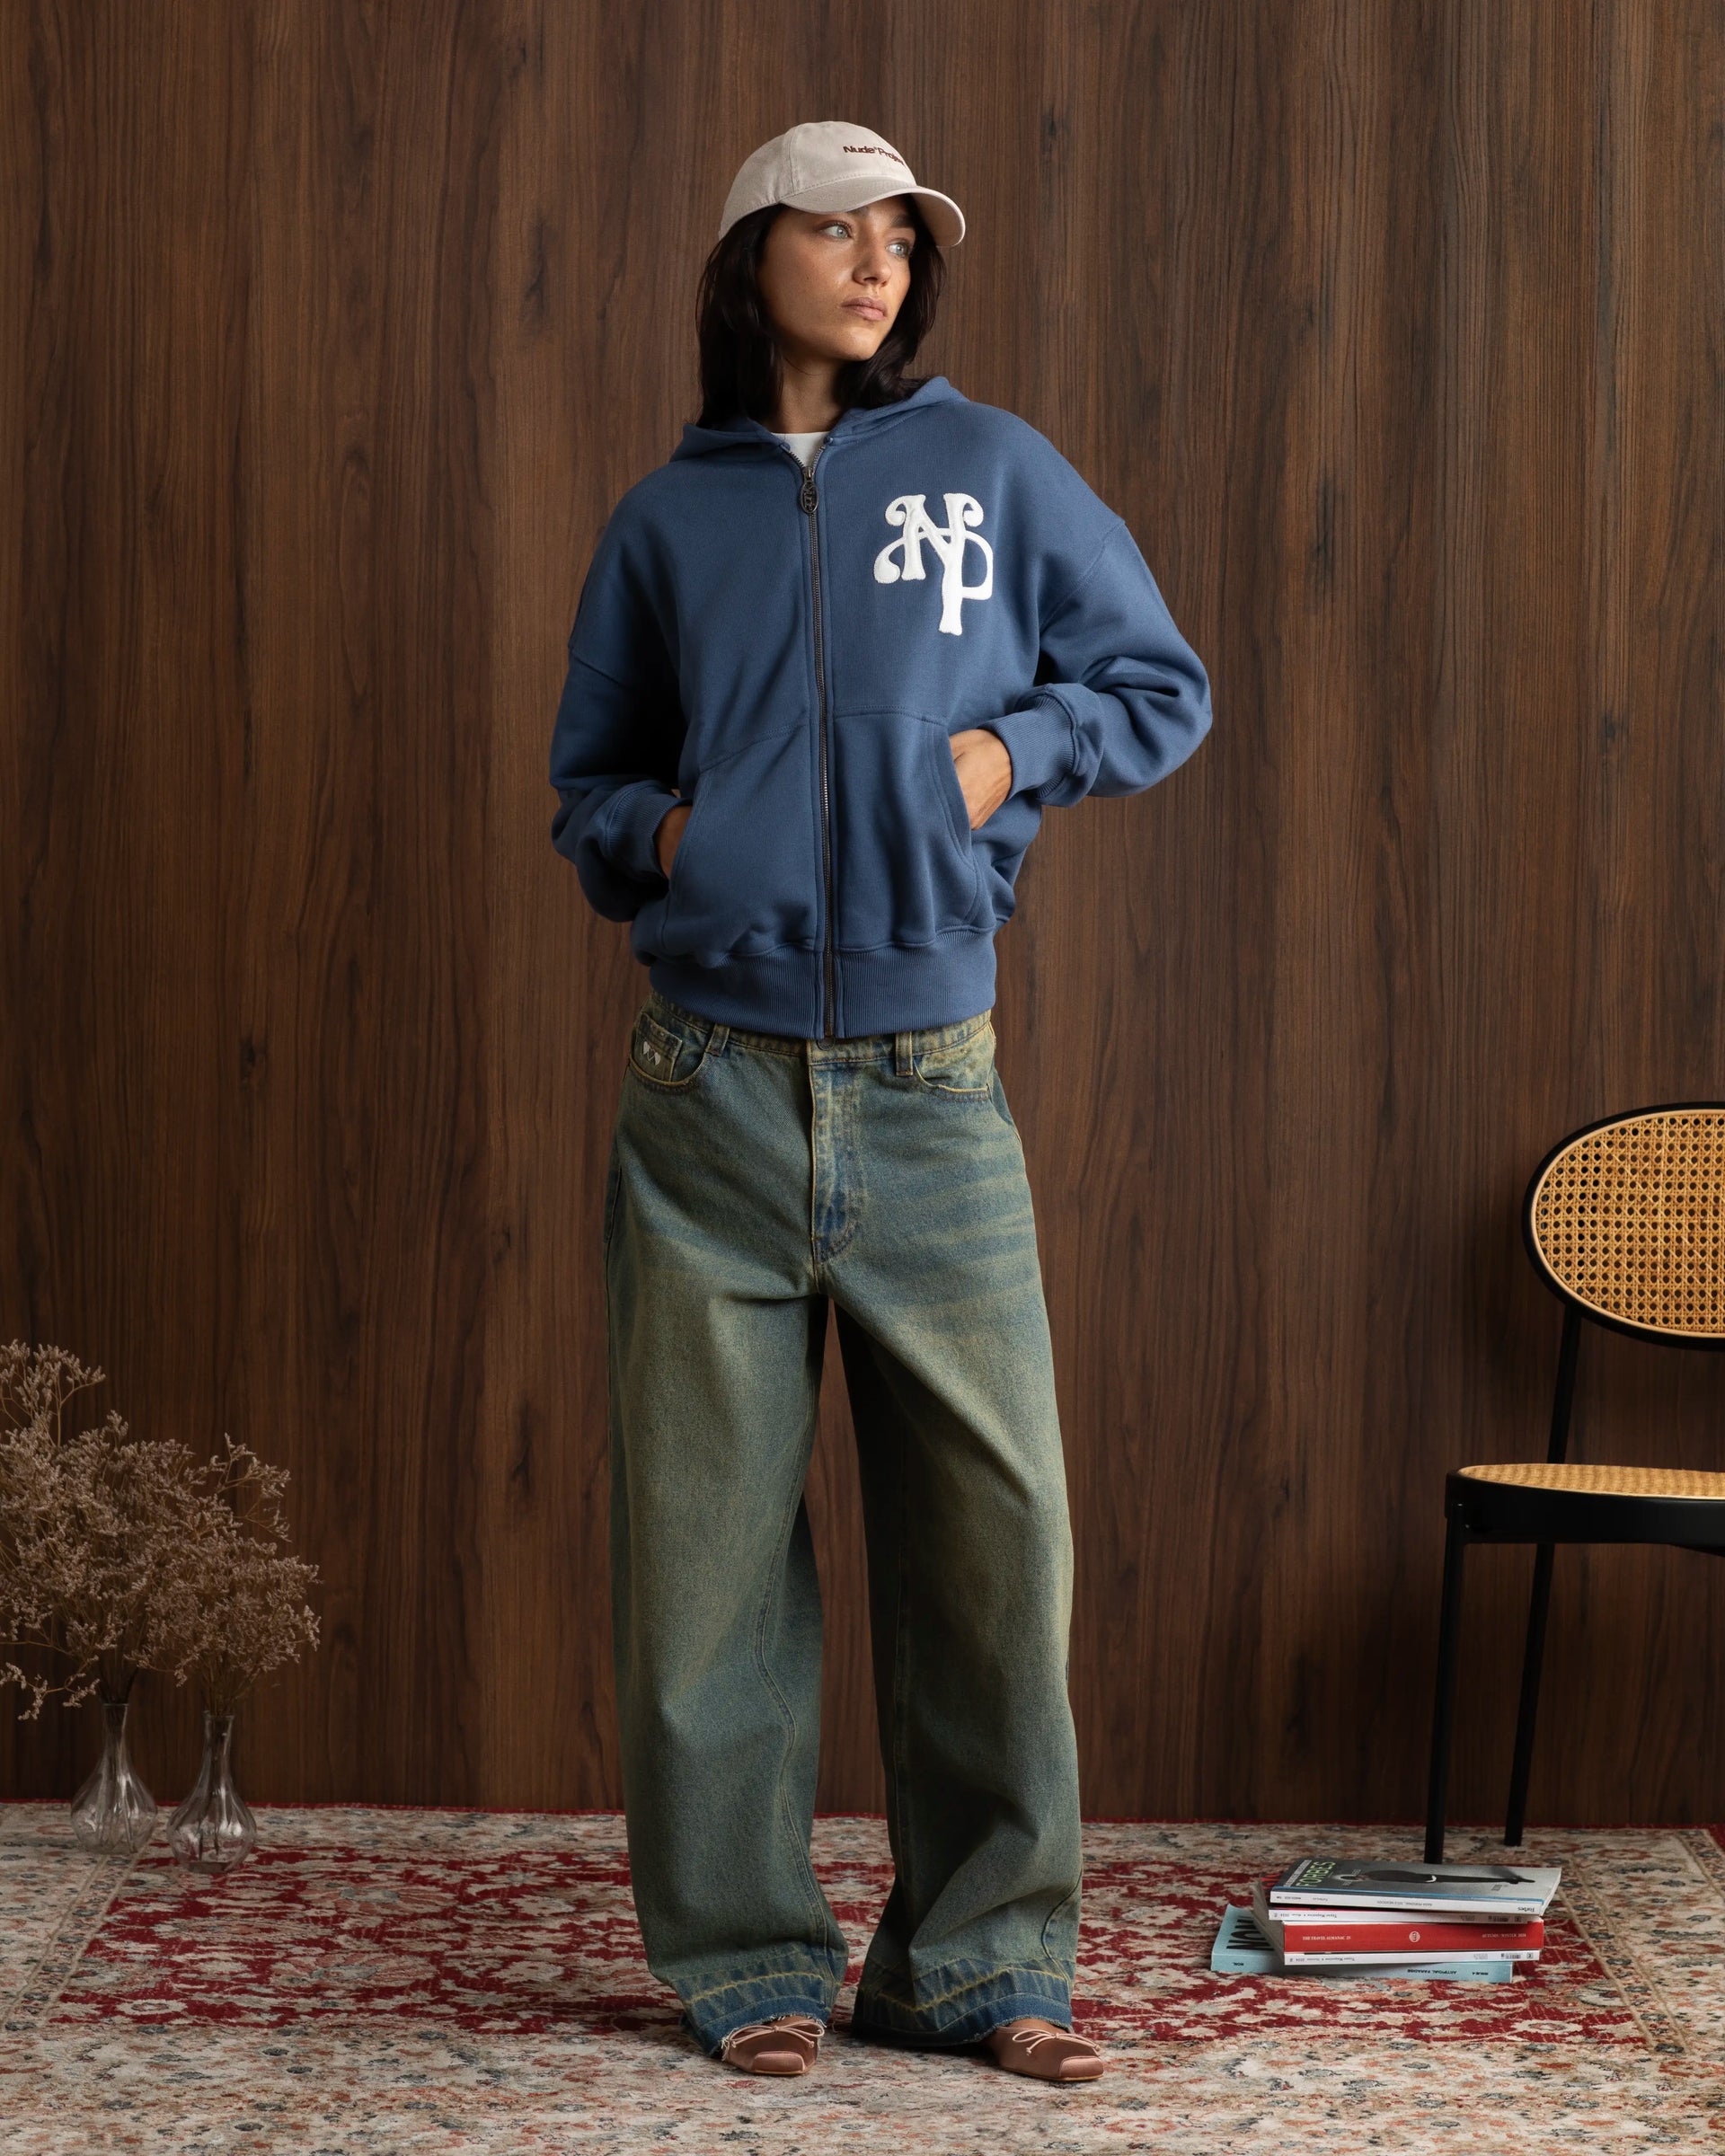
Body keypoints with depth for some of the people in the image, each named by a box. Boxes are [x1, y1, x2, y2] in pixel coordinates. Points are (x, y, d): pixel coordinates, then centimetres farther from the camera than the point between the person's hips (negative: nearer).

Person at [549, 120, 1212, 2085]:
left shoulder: (995, 471, 8)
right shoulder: (667, 521, 10)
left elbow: (1163, 690, 13)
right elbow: (585, 776, 20)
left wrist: (1011, 753, -4)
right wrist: (652, 833, -1)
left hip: (931, 1100, 0)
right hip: (712, 1096, 1)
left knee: (992, 1518, -2)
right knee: (711, 1536, 2)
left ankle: (977, 1955, 10)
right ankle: (745, 1956, 12)